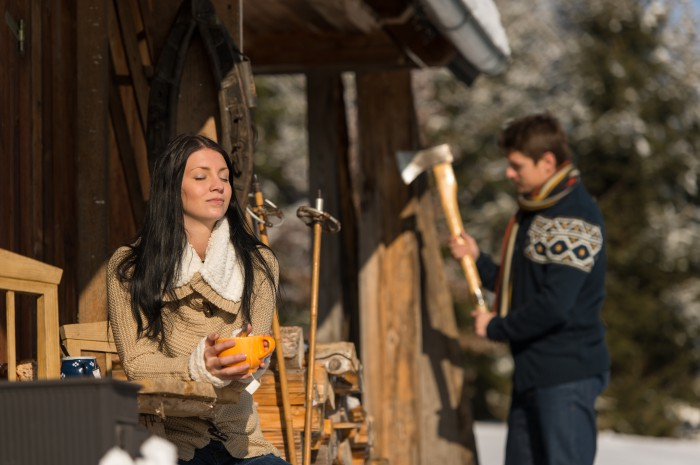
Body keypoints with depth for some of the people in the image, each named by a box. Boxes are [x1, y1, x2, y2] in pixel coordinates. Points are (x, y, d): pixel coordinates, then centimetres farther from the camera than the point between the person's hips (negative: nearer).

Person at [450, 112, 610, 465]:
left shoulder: (575, 218, -16)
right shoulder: (531, 212, 16)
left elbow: (554, 306, -23)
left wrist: (496, 328, -11)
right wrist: (476, 259, 7)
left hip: (568, 373, -10)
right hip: (532, 371, 10)